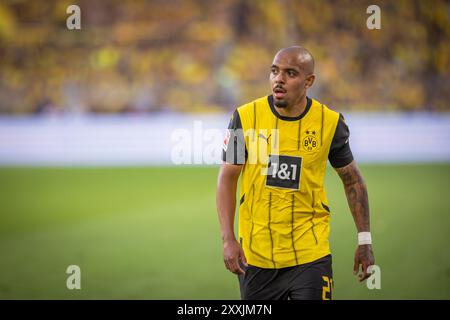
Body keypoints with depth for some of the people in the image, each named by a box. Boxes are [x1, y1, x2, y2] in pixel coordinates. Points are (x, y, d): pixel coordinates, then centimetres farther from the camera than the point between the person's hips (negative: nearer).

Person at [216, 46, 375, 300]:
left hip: (310, 253, -1)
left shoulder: (330, 122, -5)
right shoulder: (246, 117, -5)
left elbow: (353, 181, 8)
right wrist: (228, 239, -9)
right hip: (256, 256, 1)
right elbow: (227, 178, 0)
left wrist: (365, 241, 5)